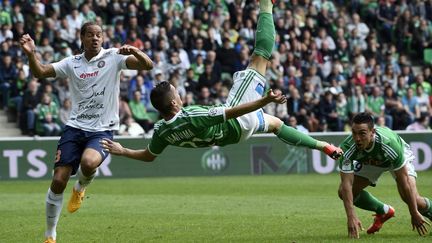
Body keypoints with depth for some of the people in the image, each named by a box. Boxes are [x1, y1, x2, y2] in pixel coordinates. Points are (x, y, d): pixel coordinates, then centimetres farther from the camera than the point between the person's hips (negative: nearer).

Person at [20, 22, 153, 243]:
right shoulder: (72, 63, 6)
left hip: (102, 130, -2)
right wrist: (31, 54, -19)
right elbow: (40, 72, 1)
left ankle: (81, 188, 5)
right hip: (75, 127, 3)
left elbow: (147, 65, -10)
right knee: (58, 181, -5)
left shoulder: (113, 57, -2)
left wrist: (134, 51, -31)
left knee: (88, 163, -34)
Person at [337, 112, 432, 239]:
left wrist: (414, 214, -33)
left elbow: (404, 181, -36)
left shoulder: (389, 143, -43)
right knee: (343, 192, -8)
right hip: (368, 161, 4)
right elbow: (346, 183, -36)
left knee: (412, 199, -24)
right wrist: (351, 217, -46)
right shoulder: (347, 148, -36)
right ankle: (383, 211, 16)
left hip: (399, 157, -4)